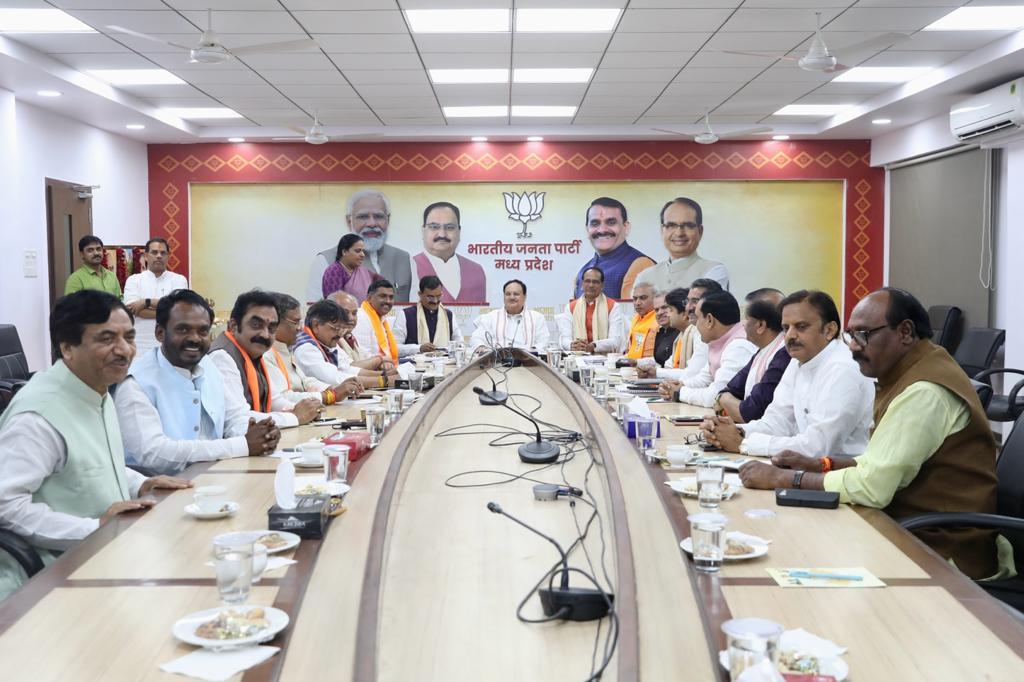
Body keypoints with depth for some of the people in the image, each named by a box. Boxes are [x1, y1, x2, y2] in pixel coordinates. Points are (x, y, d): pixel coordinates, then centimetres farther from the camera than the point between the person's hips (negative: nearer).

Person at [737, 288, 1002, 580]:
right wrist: (823, 464, 3)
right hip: (917, 533, 8)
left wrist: (784, 478, -16)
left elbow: (871, 486, -26)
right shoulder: (907, 373, 9)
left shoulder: (925, 392, -23)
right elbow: (882, 463, 18)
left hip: (943, 553, -8)